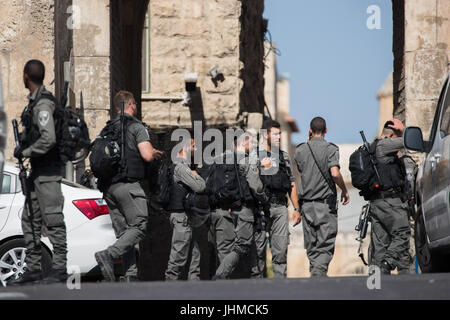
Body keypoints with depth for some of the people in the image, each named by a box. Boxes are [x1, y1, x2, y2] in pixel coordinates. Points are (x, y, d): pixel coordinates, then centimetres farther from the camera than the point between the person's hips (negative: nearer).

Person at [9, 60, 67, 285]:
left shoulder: (43, 104, -16)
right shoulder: (34, 102, 15)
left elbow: (48, 139, -25)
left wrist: (25, 152, -14)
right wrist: (21, 146, 8)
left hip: (48, 172, -11)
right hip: (37, 170, 11)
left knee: (52, 219, -9)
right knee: (30, 220, 11)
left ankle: (59, 268, -7)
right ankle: (33, 269, 15)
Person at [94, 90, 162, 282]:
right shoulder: (136, 126, -2)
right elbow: (147, 155, -14)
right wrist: (154, 153, 10)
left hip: (108, 186, 7)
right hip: (128, 184, -7)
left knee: (123, 233, 6)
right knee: (139, 226, -7)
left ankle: (131, 275, -2)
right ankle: (108, 255, -25)